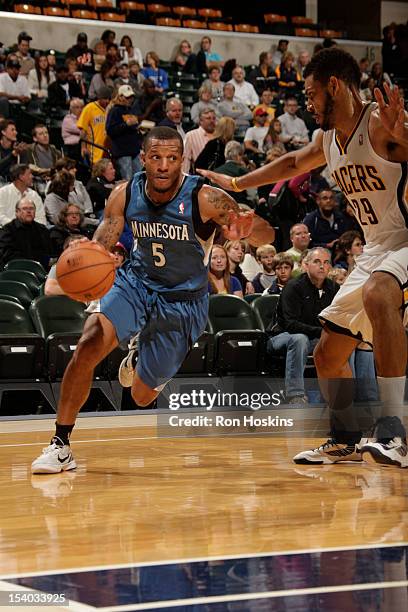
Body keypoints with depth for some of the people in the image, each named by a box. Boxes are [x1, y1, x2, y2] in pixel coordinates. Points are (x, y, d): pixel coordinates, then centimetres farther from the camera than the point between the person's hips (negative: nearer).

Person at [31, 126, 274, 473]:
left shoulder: (205, 198, -23)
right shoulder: (125, 196, -13)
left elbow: (267, 236, -23)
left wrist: (248, 229, -48)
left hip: (183, 301, -2)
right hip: (137, 283, 2)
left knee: (143, 396, 5)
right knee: (88, 346, -25)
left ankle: (144, 366, 44)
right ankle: (61, 445, -14)